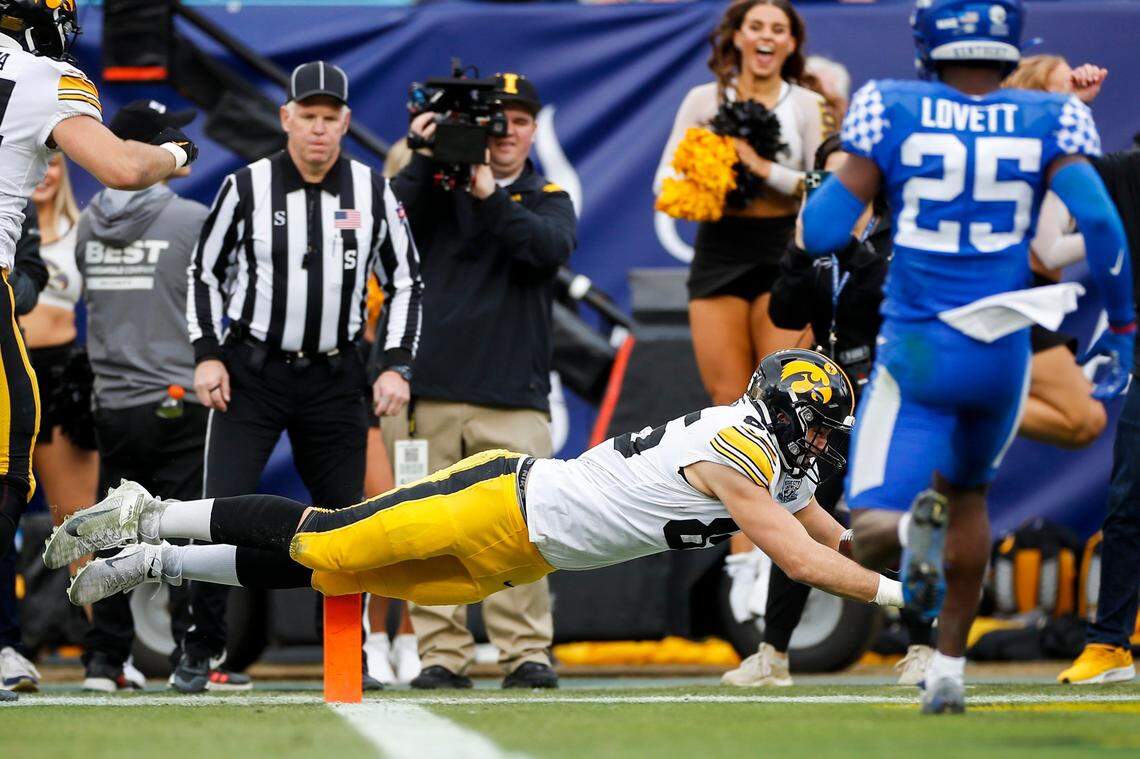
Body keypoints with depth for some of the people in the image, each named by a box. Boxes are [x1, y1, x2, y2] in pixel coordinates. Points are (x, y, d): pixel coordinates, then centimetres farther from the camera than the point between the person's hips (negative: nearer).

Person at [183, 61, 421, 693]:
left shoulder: (372, 192, 0)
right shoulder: (246, 188, -5)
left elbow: (405, 282, 8)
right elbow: (205, 272, 5)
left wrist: (396, 367, -2)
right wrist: (208, 355, -5)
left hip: (334, 377, 2)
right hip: (252, 372, -2)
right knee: (222, 510, -12)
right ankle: (201, 651, -1)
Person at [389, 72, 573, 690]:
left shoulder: (547, 199, 14)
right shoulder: (438, 187, 13)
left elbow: (551, 247, -9)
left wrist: (490, 197, -18)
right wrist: (425, 158, -15)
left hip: (513, 396, 0)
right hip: (430, 390, 0)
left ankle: (527, 653, -3)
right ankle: (442, 655, 0)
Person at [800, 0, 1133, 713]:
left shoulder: (894, 115, -7)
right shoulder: (1046, 122, -4)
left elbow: (823, 231, -8)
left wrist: (841, 174, 15)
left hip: (917, 352, -3)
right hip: (1004, 353, 3)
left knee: (870, 525, 2)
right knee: (968, 493, 29)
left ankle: (915, 527, -35)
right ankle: (949, 669, 29)